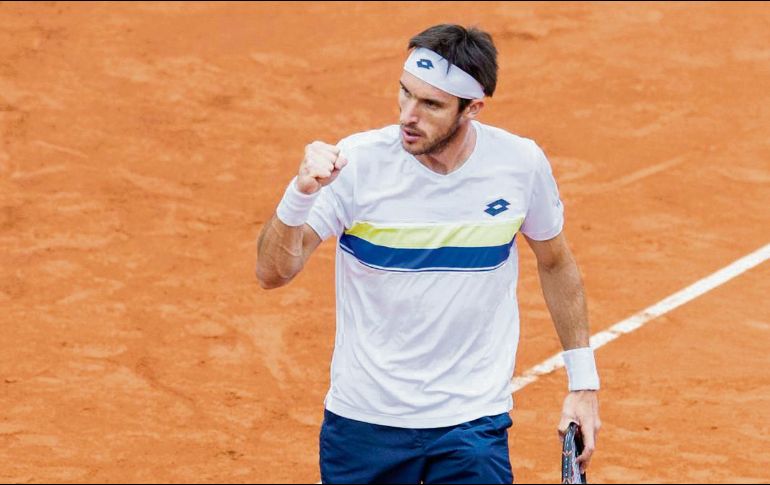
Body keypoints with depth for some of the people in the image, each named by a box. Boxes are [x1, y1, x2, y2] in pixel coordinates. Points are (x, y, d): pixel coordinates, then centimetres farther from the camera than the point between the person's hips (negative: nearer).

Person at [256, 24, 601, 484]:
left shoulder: (521, 164, -8)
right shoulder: (358, 161, -14)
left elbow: (556, 263, 10)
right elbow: (274, 272, -17)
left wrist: (583, 381, 11)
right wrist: (301, 191, -35)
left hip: (474, 424, 0)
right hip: (363, 418, 0)